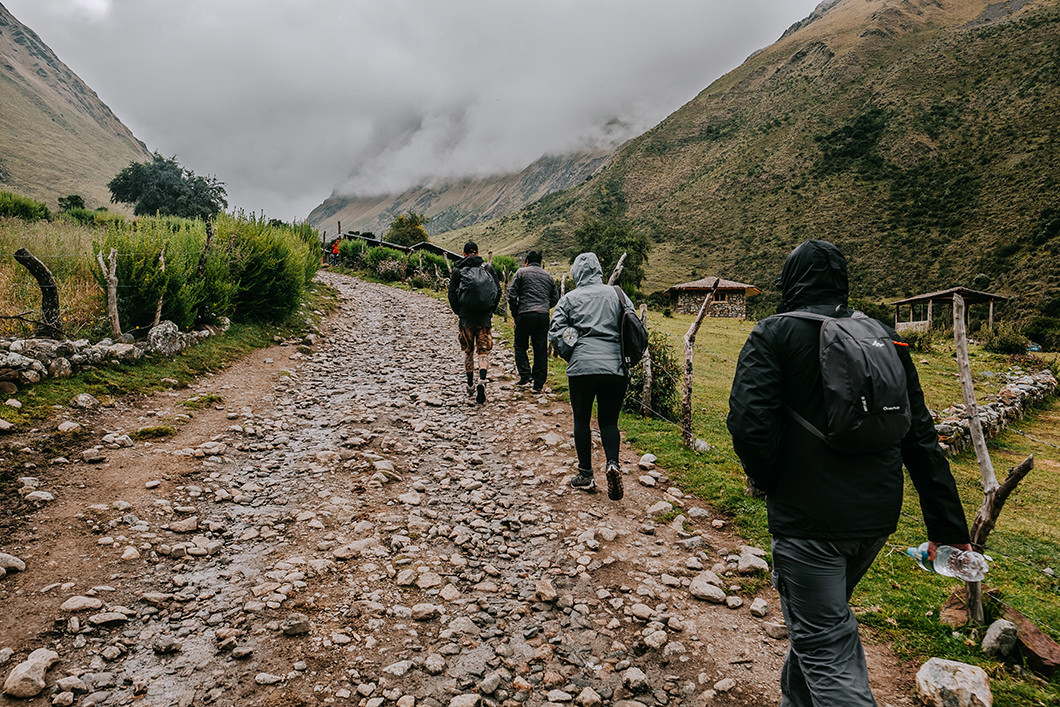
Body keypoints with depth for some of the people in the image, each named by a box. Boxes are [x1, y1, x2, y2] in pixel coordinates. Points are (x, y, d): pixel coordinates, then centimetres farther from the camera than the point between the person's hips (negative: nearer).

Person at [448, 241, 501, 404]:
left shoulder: (458, 269, 2)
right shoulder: (488, 268, 6)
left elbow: (452, 294, -1)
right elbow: (498, 291, 4)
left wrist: (458, 312, 9)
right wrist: (490, 310, 11)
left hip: (466, 317, 0)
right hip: (485, 317, 0)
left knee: (468, 352, 16)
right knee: (483, 352, 2)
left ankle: (470, 385, 23)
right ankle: (482, 381, -21)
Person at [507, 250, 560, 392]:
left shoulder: (521, 272, 5)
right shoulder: (548, 276, 18)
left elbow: (511, 294, -2)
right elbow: (555, 298, 16)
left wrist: (515, 313, 6)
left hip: (525, 314, -3)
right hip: (543, 316, 3)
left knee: (520, 346, 12)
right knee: (541, 349, 6)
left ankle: (525, 374, -3)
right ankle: (538, 384, 8)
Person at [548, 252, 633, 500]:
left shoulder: (569, 299, 3)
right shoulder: (617, 294, 7)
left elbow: (555, 333, -1)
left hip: (582, 368, -1)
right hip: (615, 368, 2)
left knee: (581, 421, 11)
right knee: (609, 421, 13)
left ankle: (585, 475, 14)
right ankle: (612, 462, -10)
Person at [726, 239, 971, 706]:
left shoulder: (774, 334, -8)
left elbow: (749, 421, -20)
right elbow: (921, 437, 8)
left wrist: (768, 482, -1)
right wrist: (948, 525, 12)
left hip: (808, 517, -7)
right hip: (877, 517, 7)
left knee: (826, 649, 4)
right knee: (822, 616, 26)